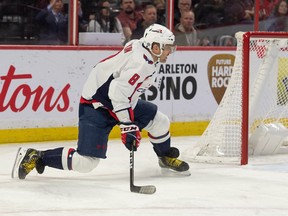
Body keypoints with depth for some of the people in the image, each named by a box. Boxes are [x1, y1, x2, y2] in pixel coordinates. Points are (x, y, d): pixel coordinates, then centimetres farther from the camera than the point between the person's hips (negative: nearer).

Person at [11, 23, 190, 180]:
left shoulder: (140, 47, 1)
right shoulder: (141, 64, -28)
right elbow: (118, 92, -35)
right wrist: (127, 126, -33)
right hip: (96, 107, -10)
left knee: (159, 121, 11)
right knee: (86, 162, -15)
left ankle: (166, 157, 37)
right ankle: (35, 157, -5)